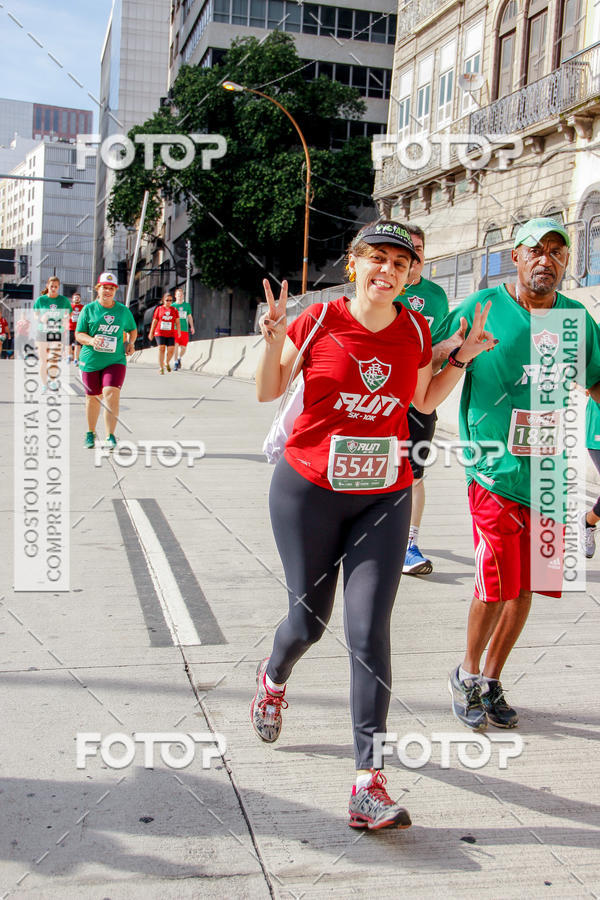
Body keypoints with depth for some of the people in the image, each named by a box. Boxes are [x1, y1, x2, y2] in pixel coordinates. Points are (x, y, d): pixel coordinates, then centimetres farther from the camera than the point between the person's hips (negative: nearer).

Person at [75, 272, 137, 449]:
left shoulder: (123, 310, 7)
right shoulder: (88, 309, 2)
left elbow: (133, 330, 23)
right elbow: (78, 334, 1)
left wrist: (131, 342, 3)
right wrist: (91, 340, -20)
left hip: (116, 360, 0)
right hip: (91, 360, 0)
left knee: (111, 393, -19)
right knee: (93, 398, 10)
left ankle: (110, 436, -15)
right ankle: (91, 433, 31)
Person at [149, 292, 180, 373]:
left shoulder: (174, 310, 9)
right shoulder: (159, 309, 6)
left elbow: (177, 322, 7)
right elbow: (154, 321, 9)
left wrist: (179, 332, -5)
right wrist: (151, 333, 8)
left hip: (171, 334, 1)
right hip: (160, 333, -1)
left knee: (171, 350, -8)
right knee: (161, 348, -8)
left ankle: (167, 363, 22)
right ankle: (161, 368, -1)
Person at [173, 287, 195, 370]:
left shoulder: (187, 305, 12)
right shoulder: (172, 305, 5)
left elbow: (189, 316, 17)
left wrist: (192, 326, 9)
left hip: (184, 329, 2)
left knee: (183, 347, 1)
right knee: (176, 345, -13)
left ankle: (179, 358, 29)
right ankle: (176, 362, -3)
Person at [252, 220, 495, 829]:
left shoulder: (415, 330, 2)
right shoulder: (317, 321, -7)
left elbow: (425, 401, 17)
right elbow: (267, 393, 1)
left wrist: (463, 357, 4)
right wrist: (273, 340, -16)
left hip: (384, 498, 2)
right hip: (308, 489, -1)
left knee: (369, 631, -8)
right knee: (309, 619, 10)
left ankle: (369, 783, -4)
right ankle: (273, 679, 48)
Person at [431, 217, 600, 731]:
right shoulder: (483, 308, -5)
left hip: (550, 473, 4)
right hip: (495, 472, -4)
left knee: (527, 585, 10)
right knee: (498, 585, -5)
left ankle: (492, 680, 30)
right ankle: (467, 674, 22)